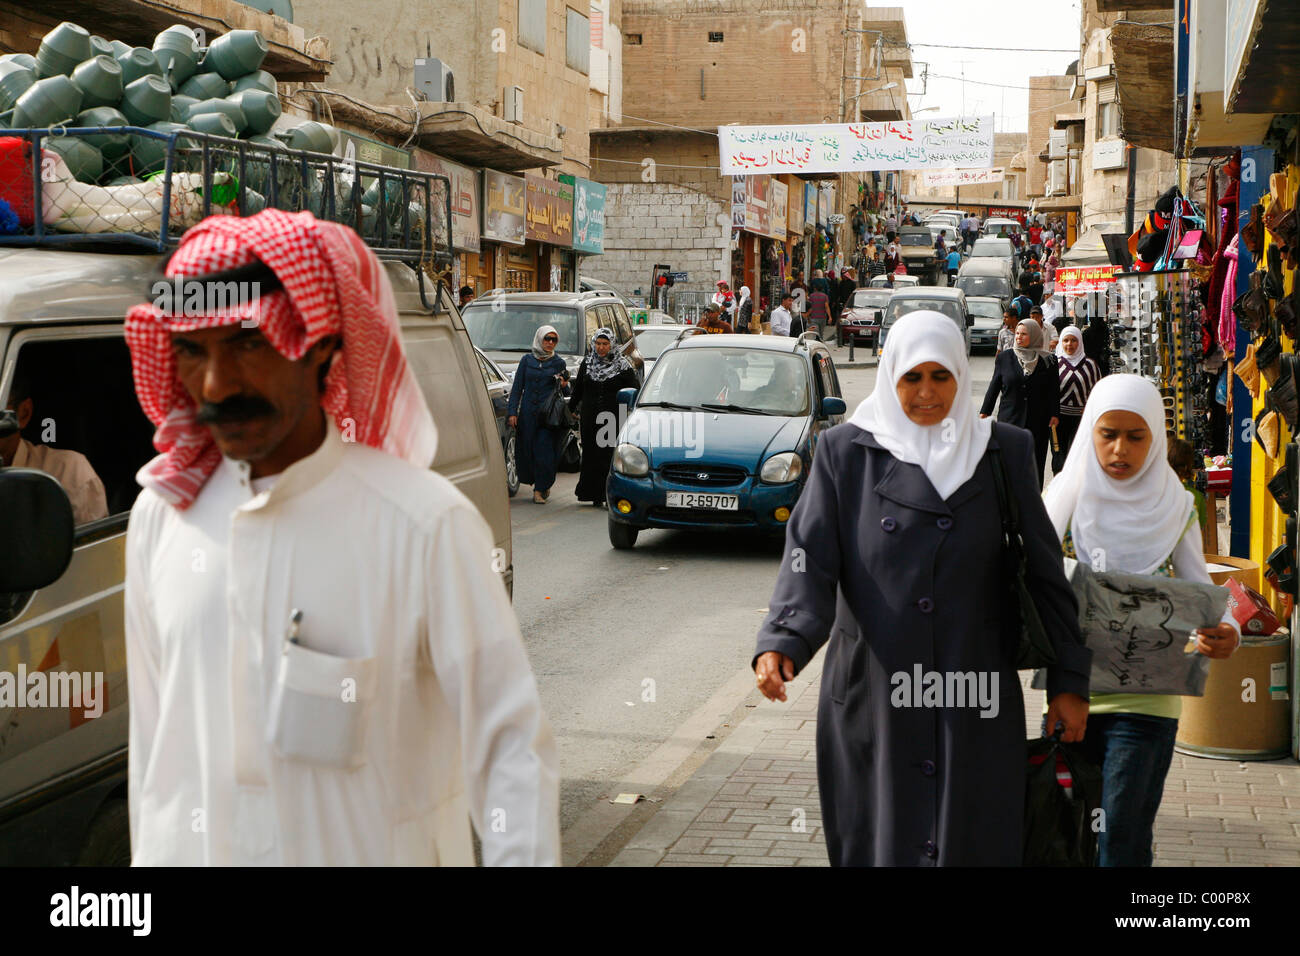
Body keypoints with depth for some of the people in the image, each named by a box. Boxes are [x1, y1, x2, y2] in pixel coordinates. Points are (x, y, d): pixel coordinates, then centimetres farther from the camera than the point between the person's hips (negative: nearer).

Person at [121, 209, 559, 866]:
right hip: (186, 851, 4)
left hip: (376, 851, -3)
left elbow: (511, 748, -16)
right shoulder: (159, 515, -2)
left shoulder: (425, 523, -18)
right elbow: (150, 731, 8)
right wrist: (148, 852, 11)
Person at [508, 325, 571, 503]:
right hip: (528, 413, 2)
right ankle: (543, 485, 24)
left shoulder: (558, 363, 6)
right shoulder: (527, 360, 8)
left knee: (544, 450, -9)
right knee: (527, 450, 4)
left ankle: (540, 489, 0)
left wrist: (562, 385, -13)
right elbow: (517, 387, 7)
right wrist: (512, 412, 0)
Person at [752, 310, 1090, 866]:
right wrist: (782, 643, -24)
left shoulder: (1004, 452, 6)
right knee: (879, 844, 6)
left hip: (977, 705, 1)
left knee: (975, 845, 0)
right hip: (872, 703, 0)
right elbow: (810, 560, -7)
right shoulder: (845, 451, 2)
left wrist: (1068, 679, 5)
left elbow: (1042, 570, 7)